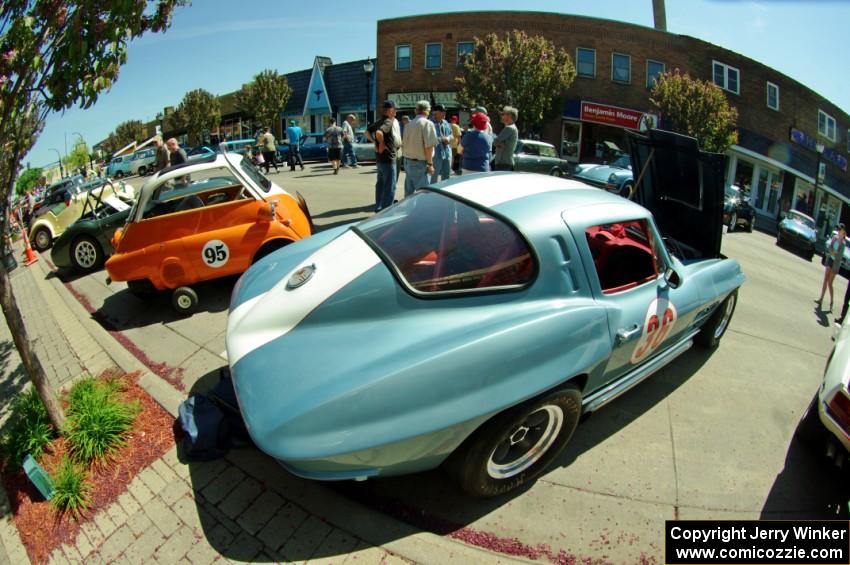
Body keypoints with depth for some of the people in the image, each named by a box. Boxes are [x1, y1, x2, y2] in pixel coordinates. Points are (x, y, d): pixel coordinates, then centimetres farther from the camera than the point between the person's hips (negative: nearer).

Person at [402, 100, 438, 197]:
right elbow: (428, 146, -17)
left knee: (408, 192, 13)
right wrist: (430, 164, -12)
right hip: (420, 163, -7)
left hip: (408, 161, 7)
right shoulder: (427, 123, -10)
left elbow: (403, 145, 18)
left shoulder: (409, 124, 11)